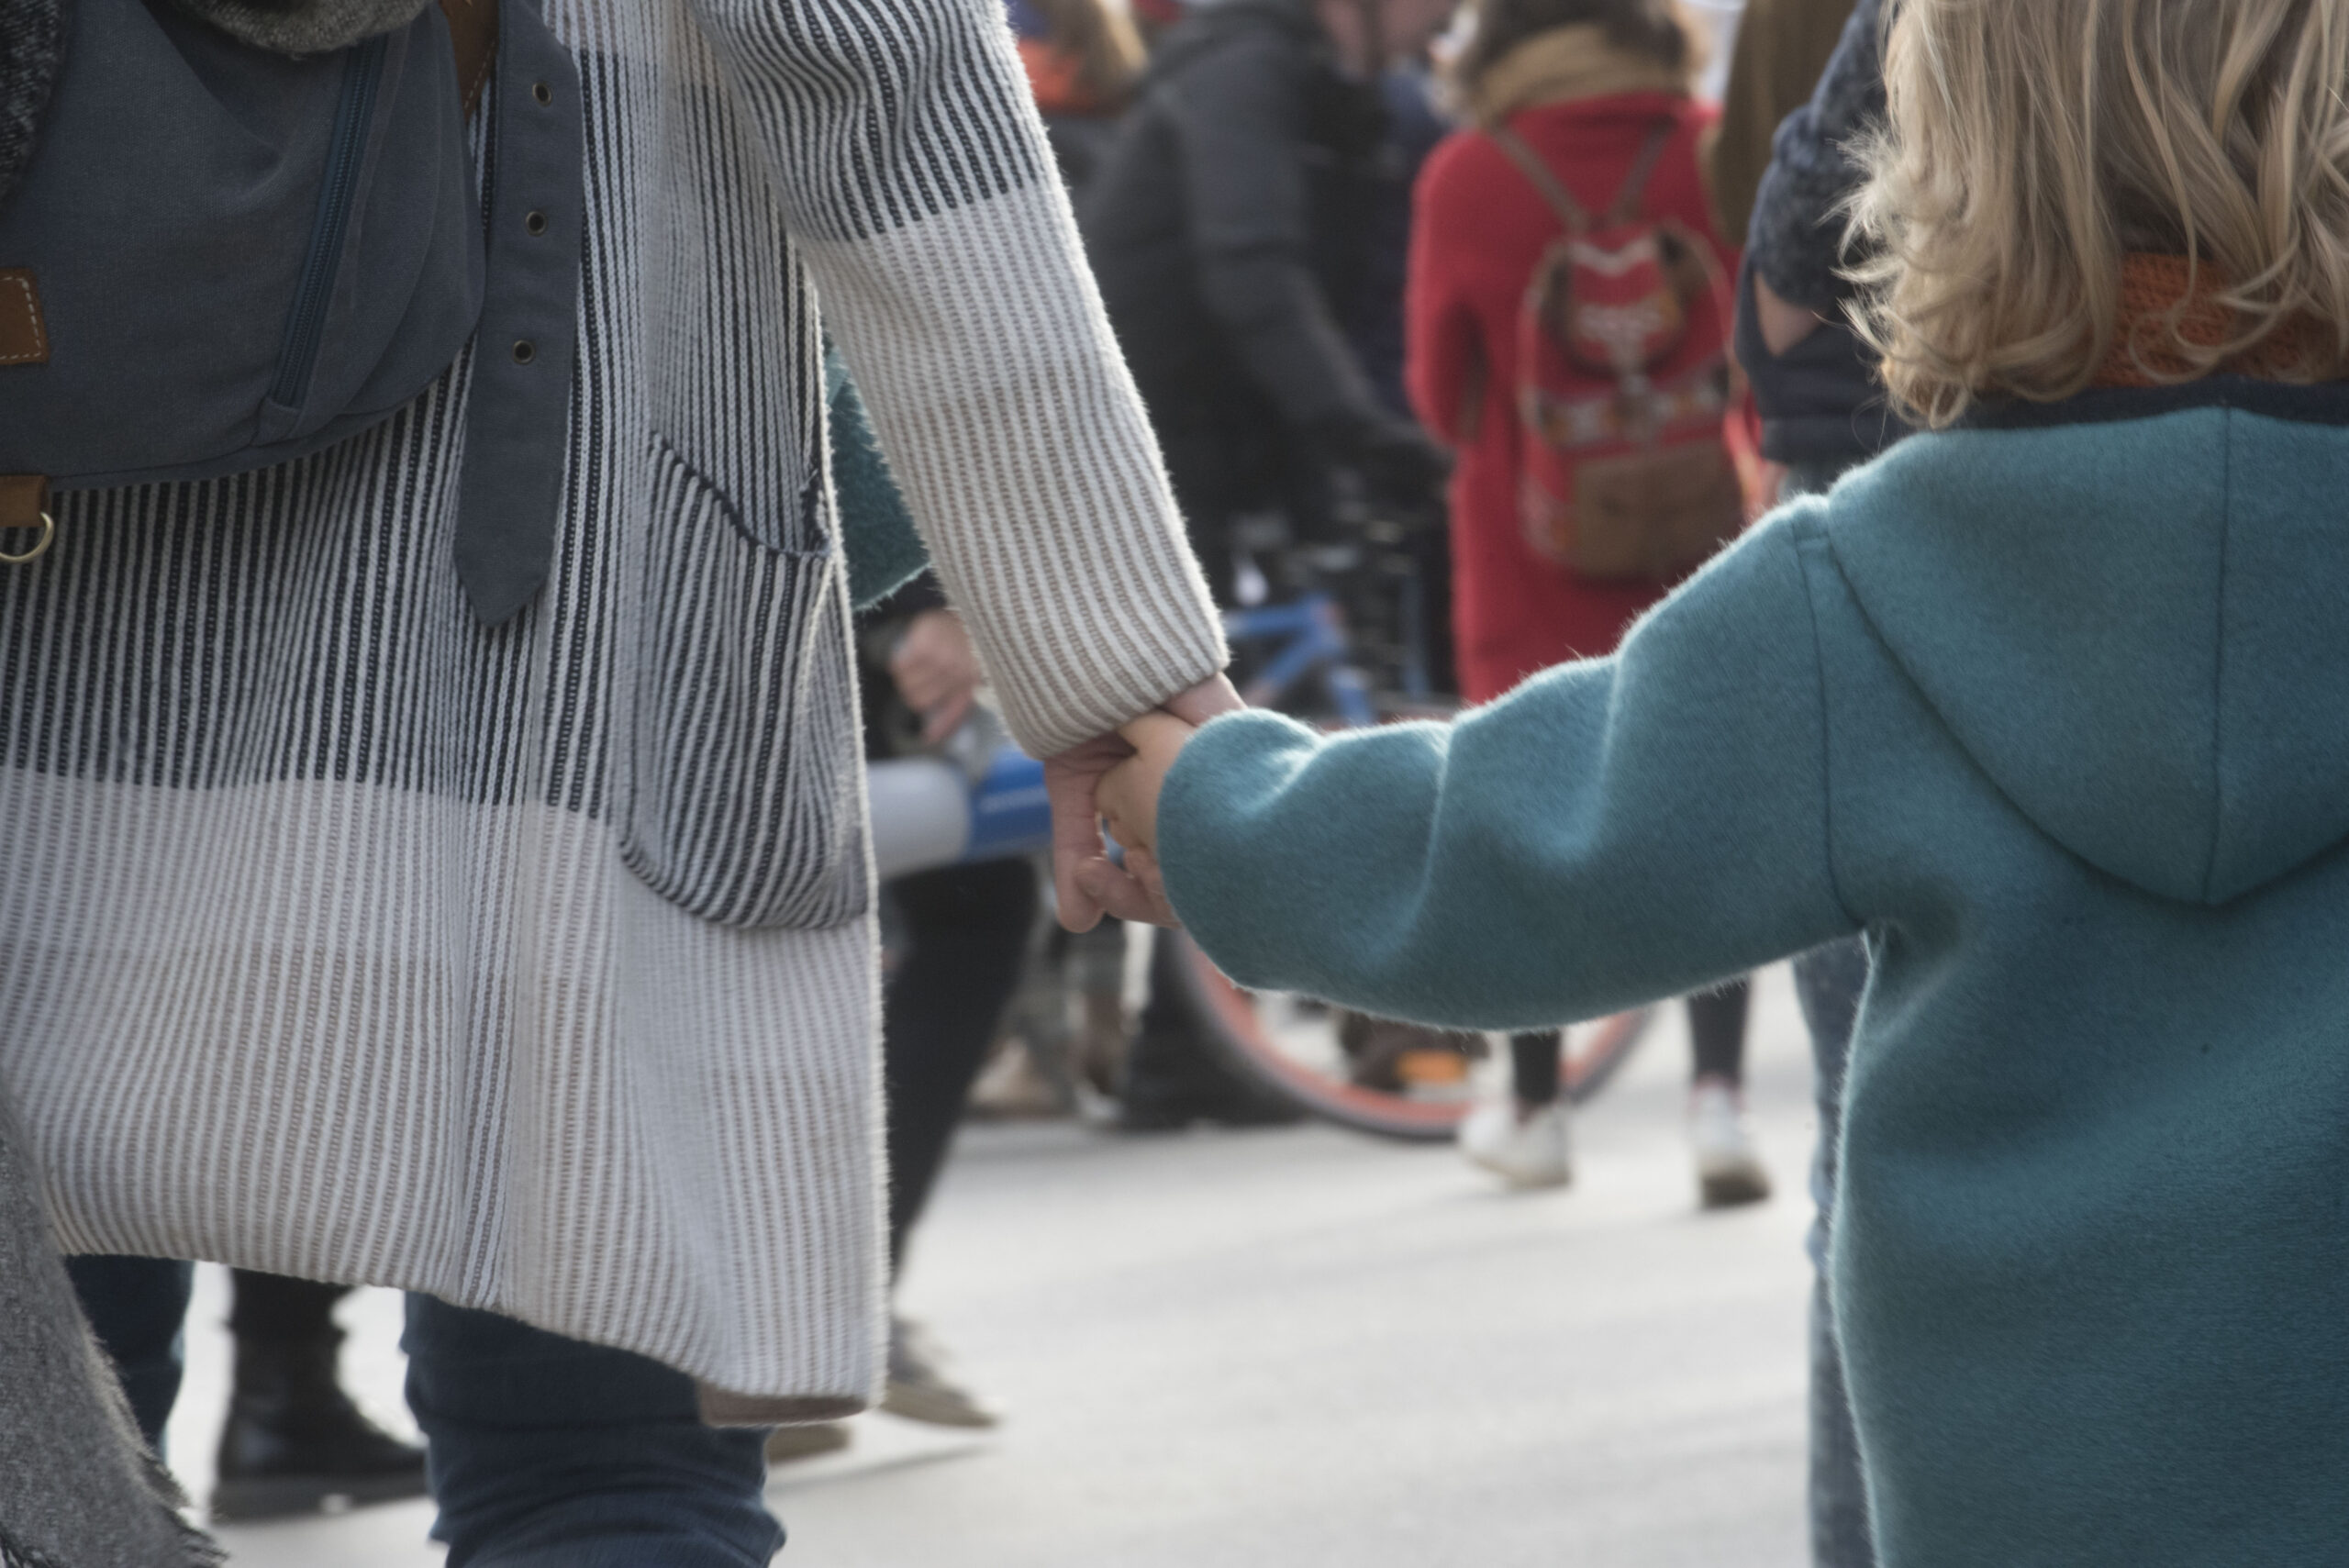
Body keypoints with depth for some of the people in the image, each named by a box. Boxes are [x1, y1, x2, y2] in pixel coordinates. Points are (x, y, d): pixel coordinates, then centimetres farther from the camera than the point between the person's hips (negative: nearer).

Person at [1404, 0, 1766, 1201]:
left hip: (1529, 553, 0)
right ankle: (1717, 1092, -7)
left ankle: (1532, 1111, 22)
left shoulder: (1467, 178, -10)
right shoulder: (1711, 153, -7)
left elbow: (1439, 392, 0)